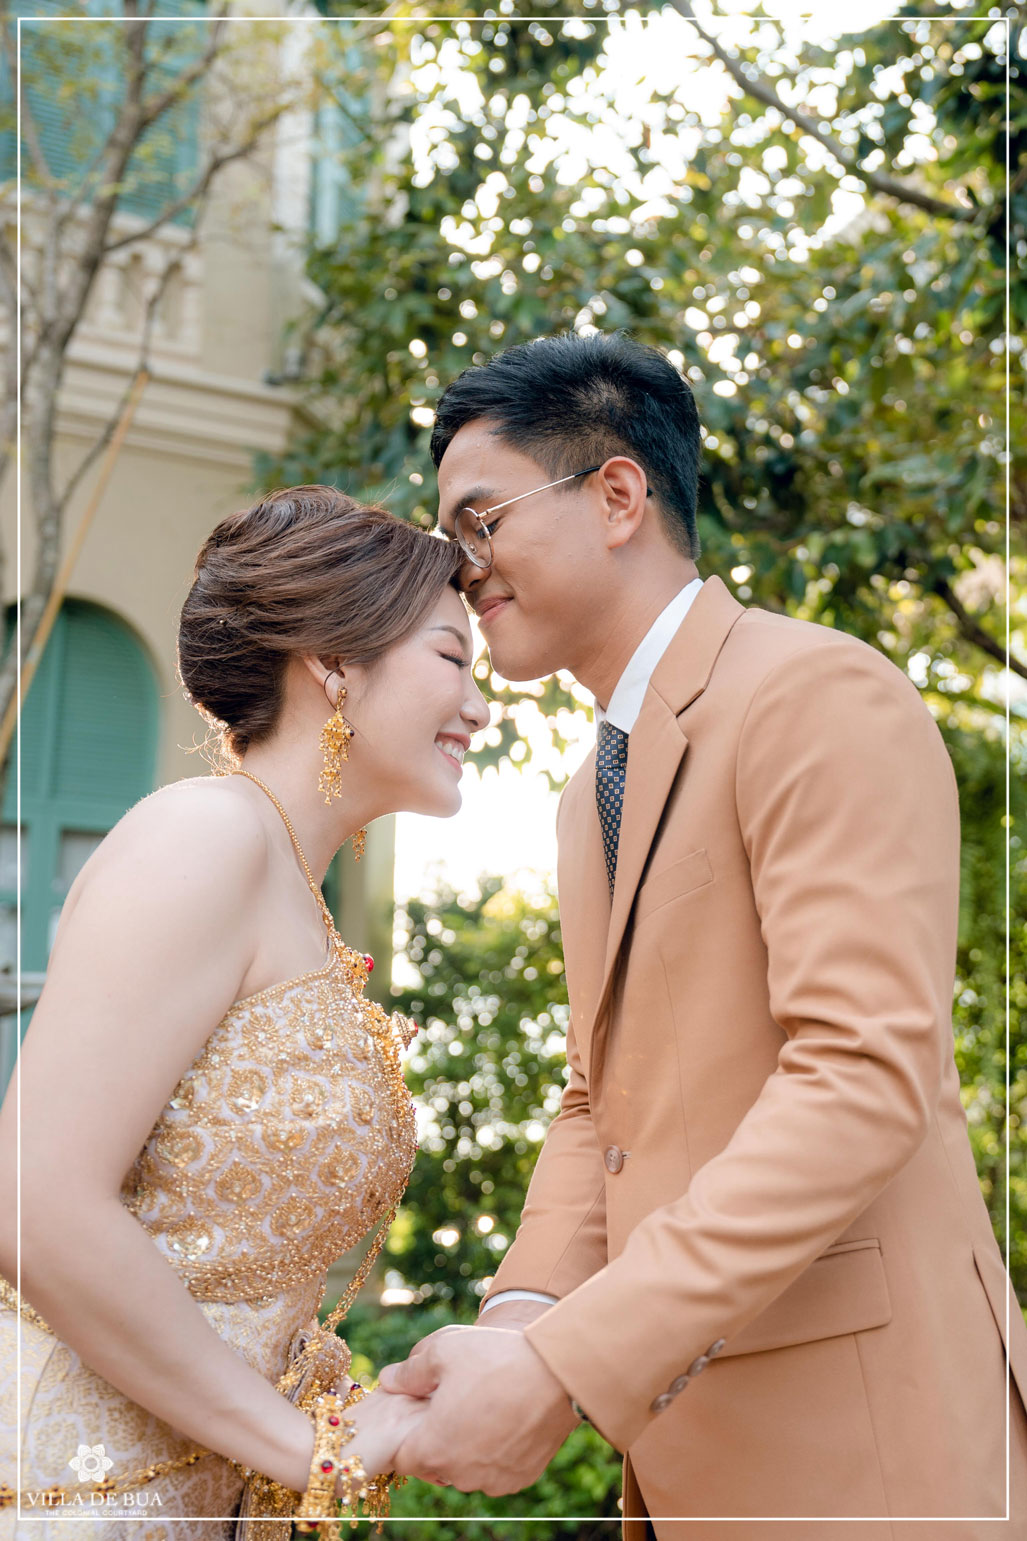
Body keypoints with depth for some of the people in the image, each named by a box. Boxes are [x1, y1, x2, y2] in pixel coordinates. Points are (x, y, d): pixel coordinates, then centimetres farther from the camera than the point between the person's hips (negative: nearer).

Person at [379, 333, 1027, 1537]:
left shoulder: (820, 694, -13)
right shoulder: (593, 794, 16)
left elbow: (867, 1075, -23)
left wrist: (565, 1368, -26)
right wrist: (527, 1310, -5)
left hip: (853, 1436, -8)